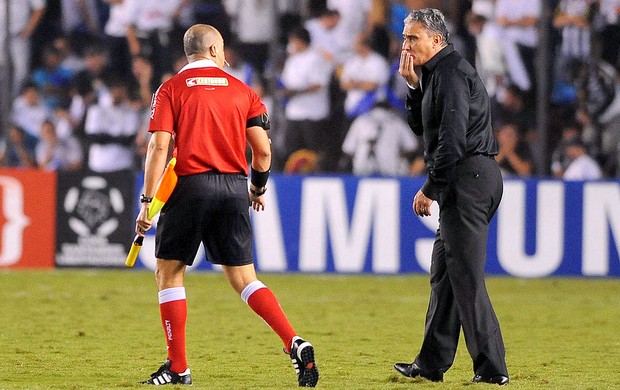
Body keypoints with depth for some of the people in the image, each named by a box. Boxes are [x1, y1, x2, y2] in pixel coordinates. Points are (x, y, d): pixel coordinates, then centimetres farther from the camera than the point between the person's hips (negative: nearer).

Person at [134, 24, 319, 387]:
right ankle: (296, 344, -11)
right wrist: (258, 189, 23)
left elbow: (159, 146, -7)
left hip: (191, 186, -3)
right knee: (244, 279, 7)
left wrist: (148, 201, -7)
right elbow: (263, 150, 6)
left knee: (169, 272, 10)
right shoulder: (242, 91, 10)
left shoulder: (171, 90, 3)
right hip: (234, 190, 3)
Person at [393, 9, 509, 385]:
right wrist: (414, 86, 12)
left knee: (466, 276, -10)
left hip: (467, 179, -11)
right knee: (444, 273, 14)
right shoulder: (437, 74, 19)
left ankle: (492, 367, -11)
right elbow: (422, 126, 25)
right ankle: (432, 363, 19)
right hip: (465, 183, 11)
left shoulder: (451, 73, -13)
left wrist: (430, 189, -18)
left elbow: (452, 138, -21)